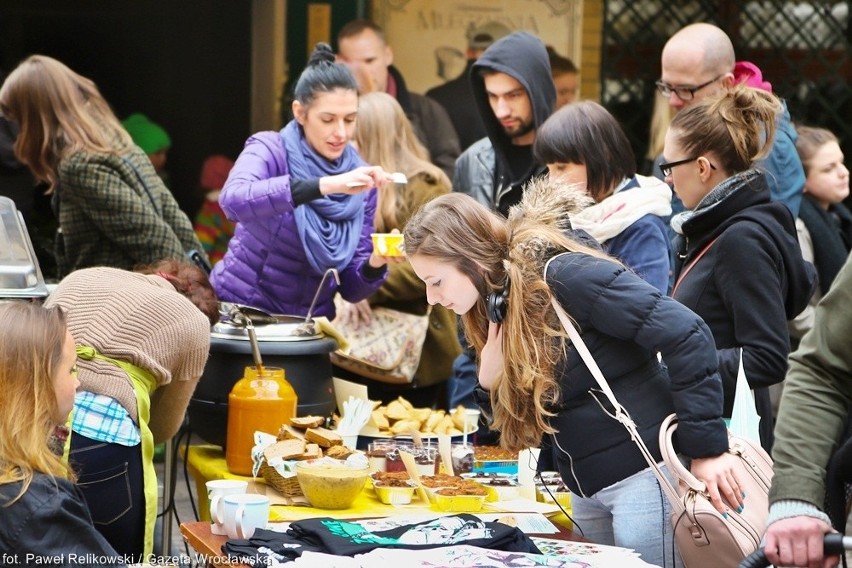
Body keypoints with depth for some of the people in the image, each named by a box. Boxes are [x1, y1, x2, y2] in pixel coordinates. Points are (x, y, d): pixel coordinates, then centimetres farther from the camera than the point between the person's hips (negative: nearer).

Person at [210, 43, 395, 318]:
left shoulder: (360, 182, 3)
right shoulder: (269, 150, -7)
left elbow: (351, 288, 5)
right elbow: (233, 200, -30)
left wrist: (376, 264, -17)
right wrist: (326, 185, -37)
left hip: (307, 328, 5)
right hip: (241, 313, -5)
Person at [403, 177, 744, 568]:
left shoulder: (564, 276, -18)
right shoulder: (496, 309, 7)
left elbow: (687, 336, -21)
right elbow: (523, 422, 15)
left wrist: (706, 450, -20)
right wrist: (490, 383, -6)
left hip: (644, 472, -9)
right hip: (586, 491, 9)